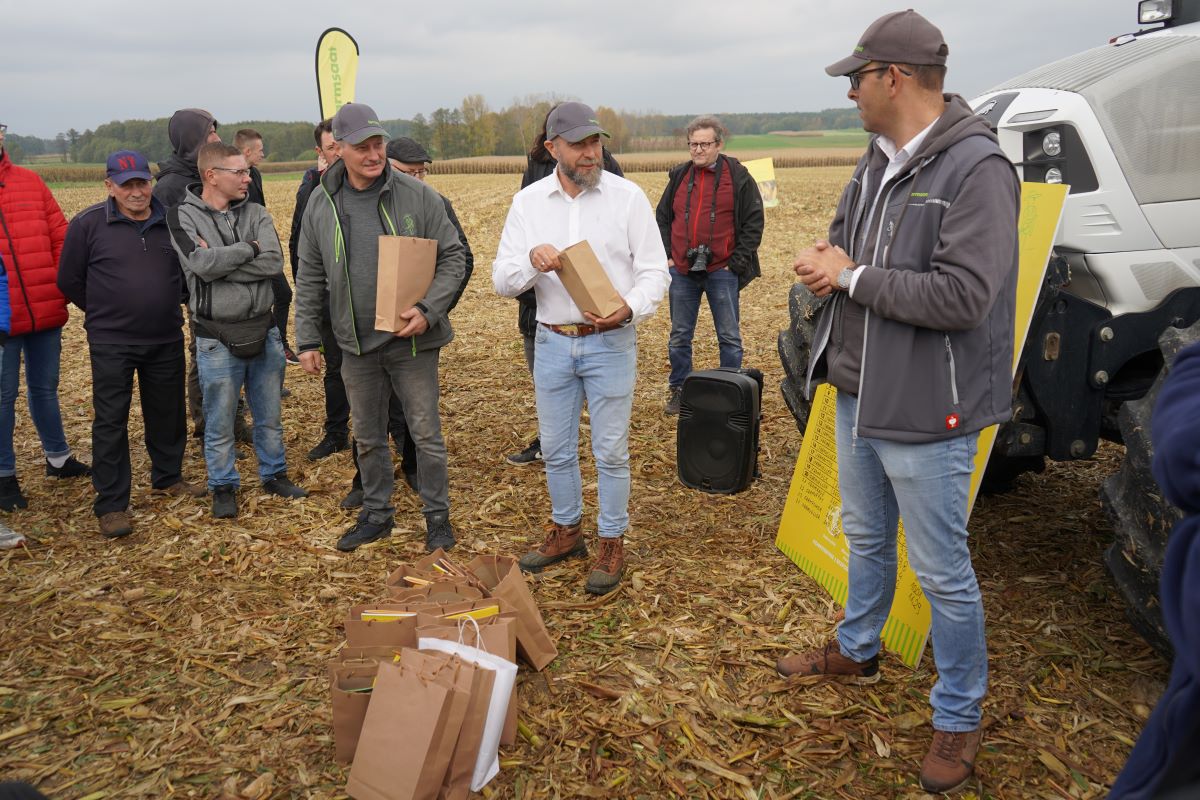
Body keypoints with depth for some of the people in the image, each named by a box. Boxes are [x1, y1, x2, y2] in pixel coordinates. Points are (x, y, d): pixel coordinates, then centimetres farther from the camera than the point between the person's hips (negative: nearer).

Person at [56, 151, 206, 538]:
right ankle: (111, 505, 9)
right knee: (111, 421, 1)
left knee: (168, 413, 15)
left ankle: (169, 477, 35)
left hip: (166, 339, 3)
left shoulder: (171, 221, 1)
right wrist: (103, 312, 6)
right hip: (111, 344, -3)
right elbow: (70, 280, 1)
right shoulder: (87, 224, -8)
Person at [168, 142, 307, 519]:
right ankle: (223, 486, 24)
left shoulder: (255, 213, 4)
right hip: (217, 339, -3)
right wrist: (249, 249, -12)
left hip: (263, 330, 4)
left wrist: (221, 261, -17)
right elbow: (203, 265, -22)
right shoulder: (183, 216, -6)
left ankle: (274, 474, 33)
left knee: (269, 414, 16)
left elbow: (274, 261, -12)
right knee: (220, 420, 8)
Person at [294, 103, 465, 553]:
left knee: (426, 432, 5)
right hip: (356, 344, 3)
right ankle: (377, 513, 32)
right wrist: (307, 340, 5)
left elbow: (453, 258, -5)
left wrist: (428, 309, -18)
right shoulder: (321, 206, 1)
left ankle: (437, 516, 21)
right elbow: (309, 280, 7)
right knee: (368, 436, 15)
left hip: (411, 340, -3)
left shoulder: (418, 197, -8)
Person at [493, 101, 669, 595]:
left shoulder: (627, 196, -5)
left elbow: (655, 271, -4)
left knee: (610, 452, 5)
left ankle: (612, 543, 22)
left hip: (610, 343, -3)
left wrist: (631, 306, -24)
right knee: (555, 449, 15)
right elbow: (502, 280, -1)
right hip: (552, 343, 3)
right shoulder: (528, 202, 2)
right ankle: (566, 529, 35)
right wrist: (531, 261, -23)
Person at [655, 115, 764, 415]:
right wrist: (666, 256, 4)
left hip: (721, 270, -3)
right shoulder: (679, 176, 9)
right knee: (679, 336, 11)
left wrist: (736, 263, -8)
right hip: (681, 270, 3)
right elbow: (662, 218, 15)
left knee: (730, 337, 4)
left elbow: (754, 223, -1)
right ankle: (678, 389, 24)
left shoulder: (738, 178, -2)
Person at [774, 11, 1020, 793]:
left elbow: (961, 296, -29)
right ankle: (857, 651, 48)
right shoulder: (879, 158, 6)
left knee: (943, 572, 6)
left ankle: (959, 719, 27)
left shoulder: (978, 170, -21)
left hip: (925, 412, -8)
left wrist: (852, 277, -19)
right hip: (859, 395, 8)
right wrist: (827, 257, -6)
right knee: (866, 540, 25)